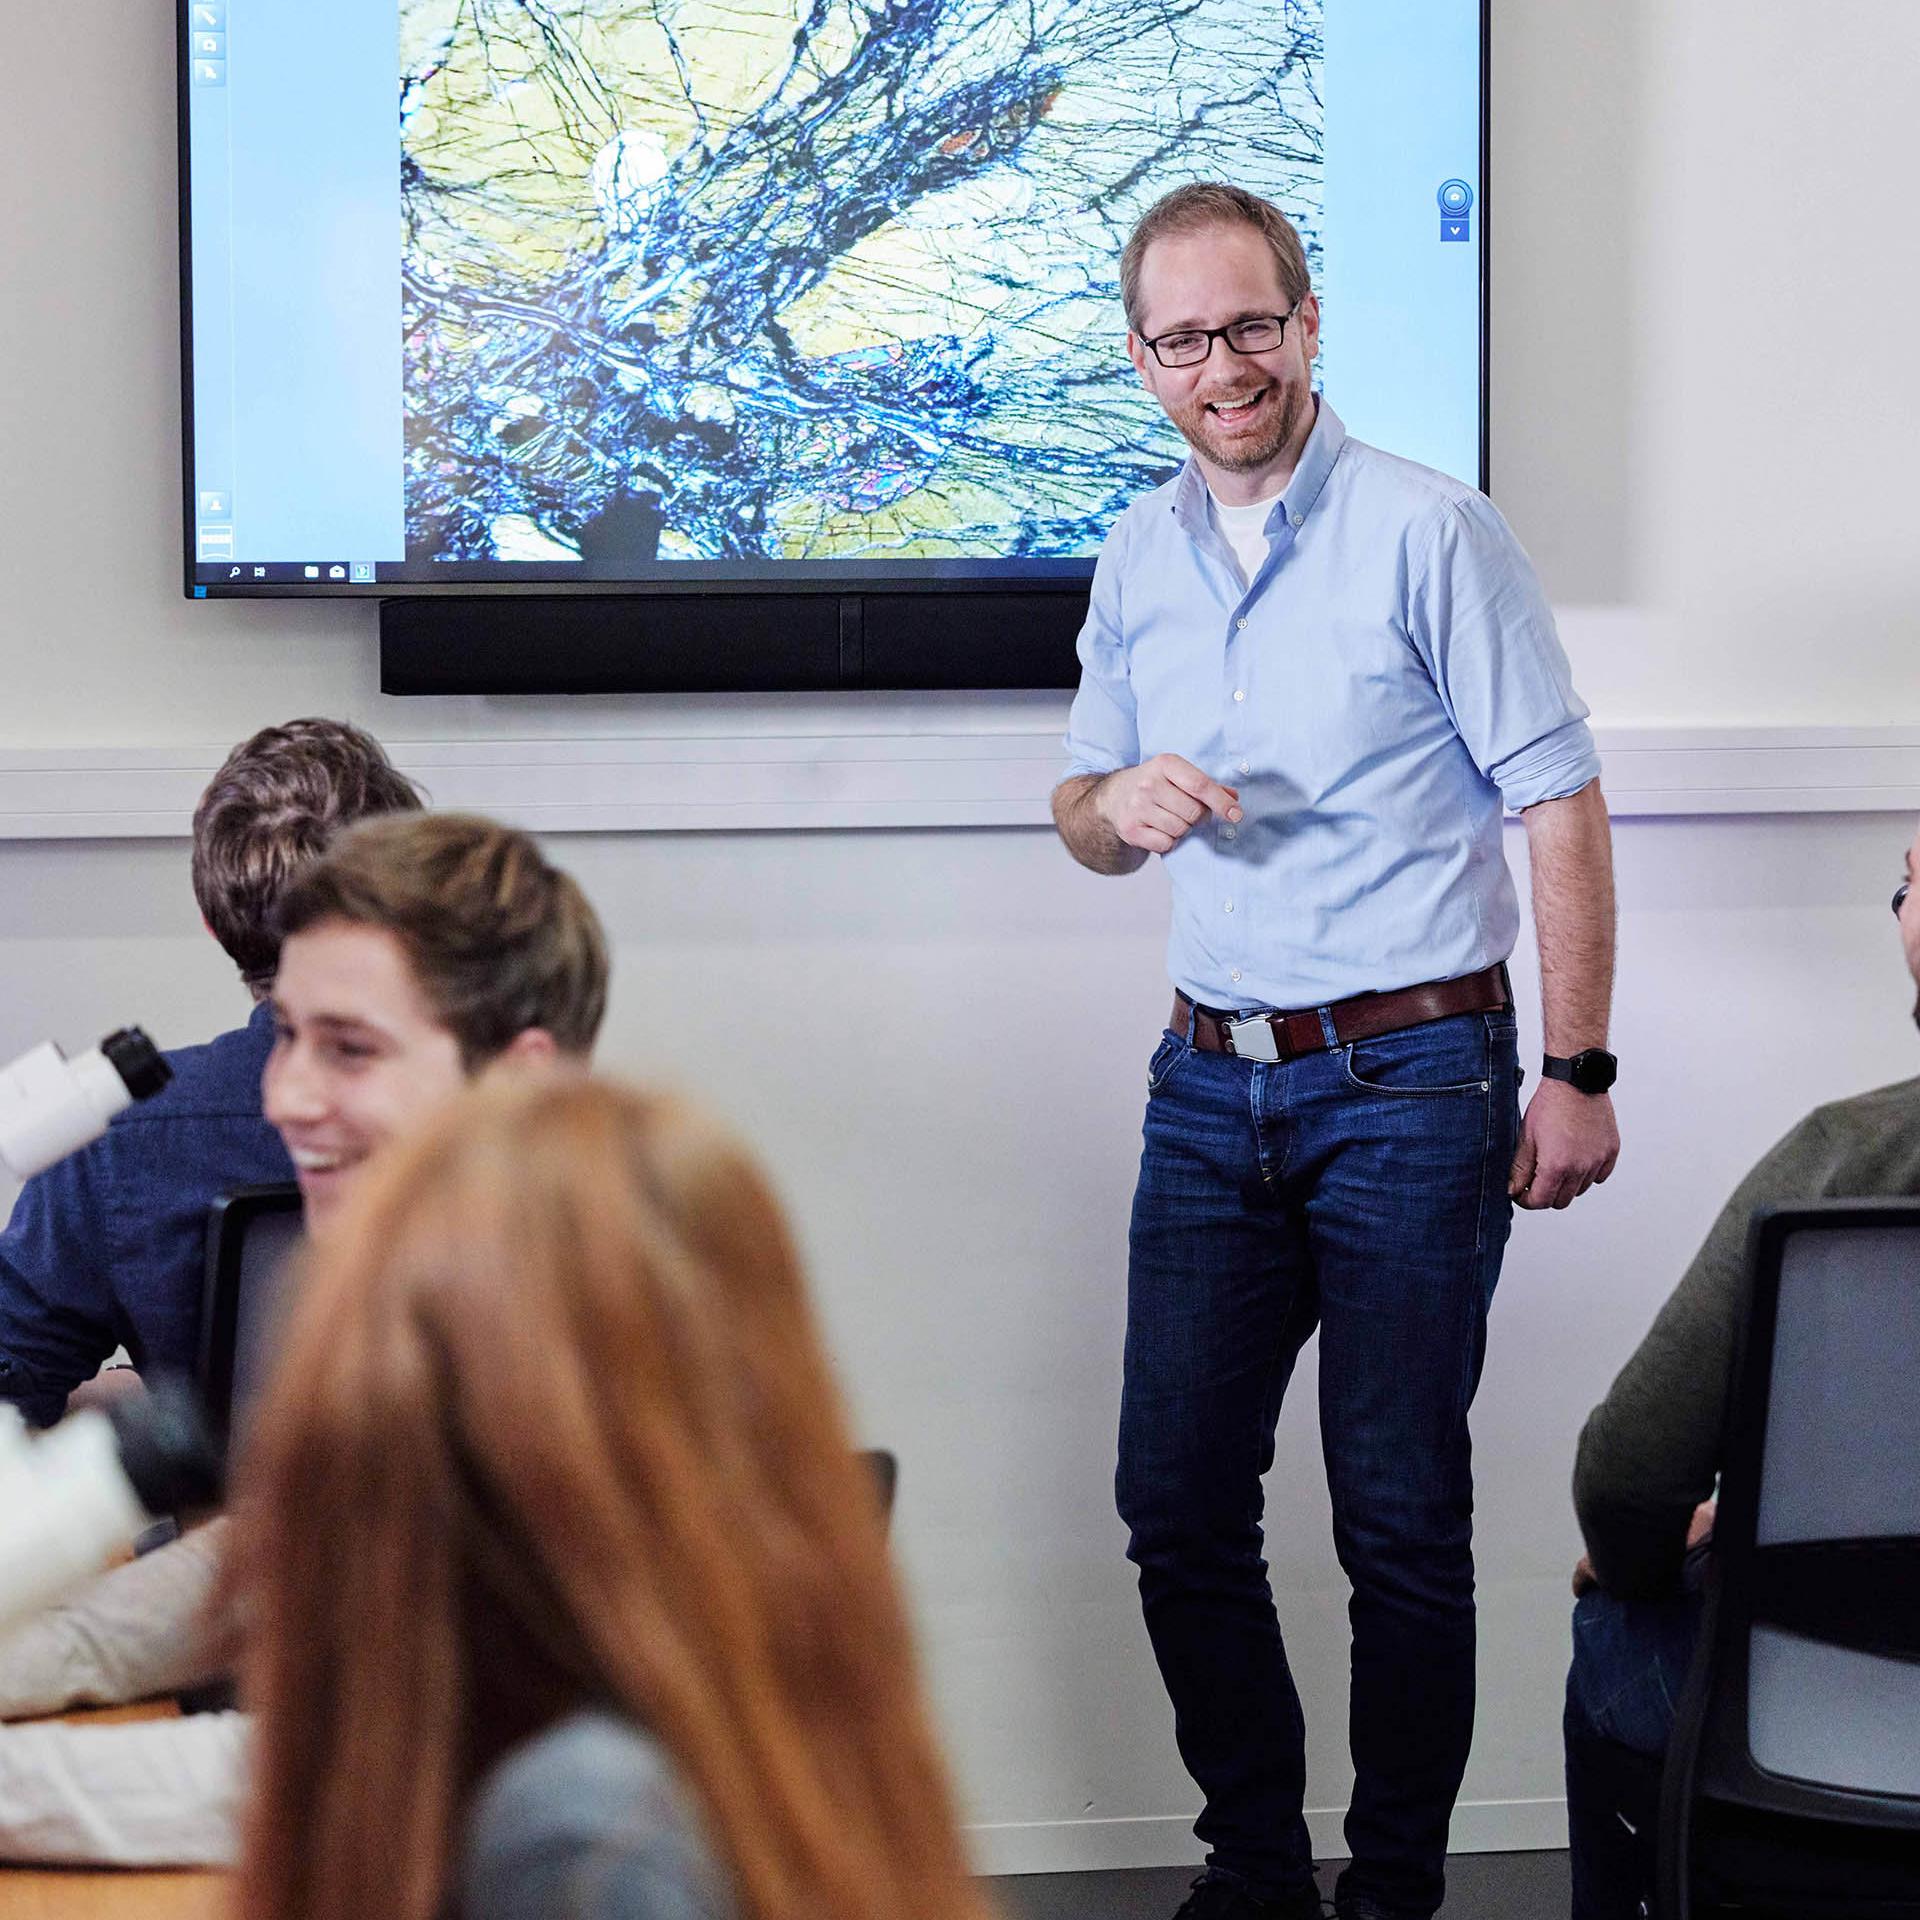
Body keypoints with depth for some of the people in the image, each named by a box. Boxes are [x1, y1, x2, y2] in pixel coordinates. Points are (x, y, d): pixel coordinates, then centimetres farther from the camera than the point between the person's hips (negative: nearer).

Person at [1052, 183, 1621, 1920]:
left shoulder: (1430, 532, -8)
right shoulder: (1137, 556, 10)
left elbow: (1560, 801, -7)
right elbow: (1086, 815, 19)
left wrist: (1577, 1072, -12)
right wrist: (1120, 807, -7)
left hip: (1410, 1080, -5)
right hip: (1212, 1079, 5)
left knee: (1401, 1517, -1)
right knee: (1178, 1505, 5)